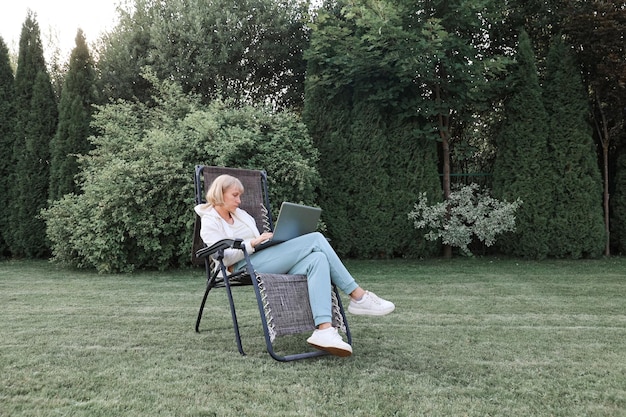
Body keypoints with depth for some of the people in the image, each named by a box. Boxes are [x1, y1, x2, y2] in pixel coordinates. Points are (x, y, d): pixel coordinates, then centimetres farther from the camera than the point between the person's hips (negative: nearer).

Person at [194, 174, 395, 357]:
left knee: (317, 259, -25)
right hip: (247, 266, -7)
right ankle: (359, 297, -16)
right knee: (315, 239, -19)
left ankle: (324, 330, -40)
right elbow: (224, 256, -8)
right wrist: (254, 242, -17)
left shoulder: (241, 214, 28)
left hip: (269, 262, 7)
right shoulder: (209, 222, 6)